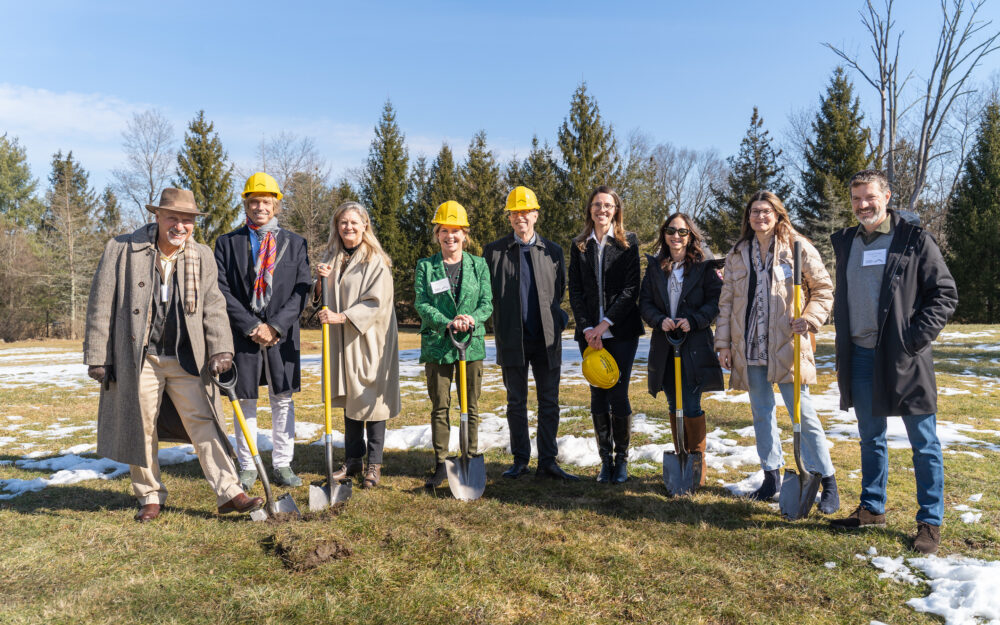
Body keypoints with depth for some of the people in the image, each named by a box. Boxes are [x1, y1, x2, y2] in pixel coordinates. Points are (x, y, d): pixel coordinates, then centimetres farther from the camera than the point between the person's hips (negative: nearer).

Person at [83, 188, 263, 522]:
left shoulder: (202, 257, 4)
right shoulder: (121, 249, -2)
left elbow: (213, 308, 2)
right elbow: (101, 306, 0)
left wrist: (221, 350, -10)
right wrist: (97, 357, -2)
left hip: (186, 359, 1)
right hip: (138, 358, -1)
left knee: (205, 422, -2)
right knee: (141, 429, 9)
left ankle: (228, 493, 1)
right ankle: (150, 496, 26)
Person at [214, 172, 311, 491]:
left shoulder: (294, 243, 8)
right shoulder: (227, 243, 6)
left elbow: (302, 290, 0)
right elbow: (223, 291, -2)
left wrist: (276, 326, -11)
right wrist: (251, 326, -12)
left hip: (282, 334, 1)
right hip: (243, 333, 0)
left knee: (283, 401, 7)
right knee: (245, 402, 7)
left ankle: (282, 464, 18)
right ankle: (247, 467, 19)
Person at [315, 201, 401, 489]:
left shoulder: (376, 260, -8)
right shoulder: (331, 257, 11)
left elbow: (377, 302, -14)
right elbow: (325, 300, 15)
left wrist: (342, 317, -21)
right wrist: (323, 280, -5)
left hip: (369, 339, -6)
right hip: (342, 339, 6)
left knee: (371, 399, -2)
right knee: (349, 400, 11)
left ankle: (373, 464, 9)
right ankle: (353, 460, 22)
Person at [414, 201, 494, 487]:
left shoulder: (478, 265, 8)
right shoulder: (425, 266, 6)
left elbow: (487, 302, 2)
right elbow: (421, 304, -4)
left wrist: (472, 319, -19)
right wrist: (448, 323, -20)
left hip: (472, 344, 1)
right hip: (437, 345, -1)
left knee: (471, 407, 7)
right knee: (440, 407, 4)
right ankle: (440, 465, 15)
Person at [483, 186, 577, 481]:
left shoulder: (553, 251, 8)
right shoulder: (494, 251, 4)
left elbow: (561, 292, 13)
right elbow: (486, 294, 5)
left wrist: (559, 319, 0)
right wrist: (500, 327, -1)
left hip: (547, 338, 1)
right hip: (512, 339, -1)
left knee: (549, 402, 5)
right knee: (516, 402, 8)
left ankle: (547, 461, 15)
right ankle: (520, 460, 20)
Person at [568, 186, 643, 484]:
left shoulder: (628, 242, 3)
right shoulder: (579, 246, 11)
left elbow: (631, 288, -4)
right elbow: (575, 291, 6)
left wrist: (606, 323, -12)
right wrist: (587, 328, -7)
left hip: (621, 330, -2)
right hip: (589, 332, 3)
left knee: (618, 395, -3)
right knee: (598, 396, 5)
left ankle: (622, 459, 13)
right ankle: (605, 459, 16)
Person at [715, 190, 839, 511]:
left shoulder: (797, 247, 1)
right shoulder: (737, 254, 11)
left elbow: (824, 288, 4)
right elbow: (726, 301, 12)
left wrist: (810, 317, -14)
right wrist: (723, 343, 8)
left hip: (786, 344, -4)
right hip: (749, 346, 4)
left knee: (802, 412, -4)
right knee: (761, 412, 12)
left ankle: (827, 481, 8)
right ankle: (772, 475, 25)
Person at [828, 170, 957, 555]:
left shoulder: (914, 240, -5)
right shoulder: (845, 242, 11)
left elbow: (945, 294, -5)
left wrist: (915, 339, -14)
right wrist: (842, 356, 13)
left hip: (903, 358, -5)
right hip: (861, 357, 5)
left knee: (923, 443, 5)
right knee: (871, 439, 16)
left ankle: (930, 522, 16)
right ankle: (872, 509, 29)